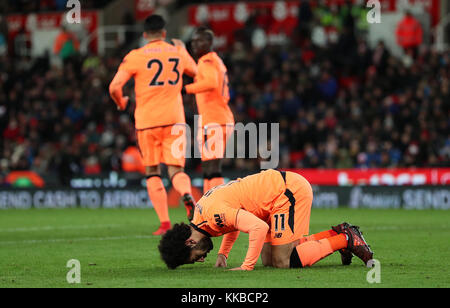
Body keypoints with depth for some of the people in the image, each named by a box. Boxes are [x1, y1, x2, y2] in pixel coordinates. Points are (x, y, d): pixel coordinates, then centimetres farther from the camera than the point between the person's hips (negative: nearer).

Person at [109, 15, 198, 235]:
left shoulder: (135, 57, -3)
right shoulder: (177, 53, 7)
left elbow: (114, 87, -9)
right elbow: (195, 72, 28)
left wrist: (121, 103, 12)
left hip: (147, 120, -2)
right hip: (174, 119, 2)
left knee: (153, 173, 9)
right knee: (176, 169, 2)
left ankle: (165, 223, 1)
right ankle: (187, 195, -32)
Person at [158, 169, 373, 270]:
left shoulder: (213, 213, -23)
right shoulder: (201, 207, 8)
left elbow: (259, 228, -30)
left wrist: (247, 266, -24)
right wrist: (222, 254, 16)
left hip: (290, 191, -10)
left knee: (282, 262, -13)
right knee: (268, 260, 7)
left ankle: (346, 240, -3)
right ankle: (336, 234, 12)